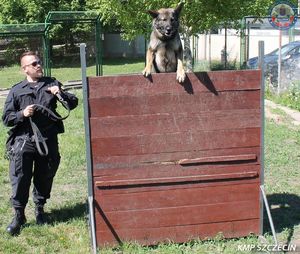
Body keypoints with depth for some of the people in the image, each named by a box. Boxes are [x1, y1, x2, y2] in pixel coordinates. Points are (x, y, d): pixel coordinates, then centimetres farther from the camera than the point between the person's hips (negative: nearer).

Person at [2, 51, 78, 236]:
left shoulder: (51, 84, 8)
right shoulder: (17, 90, 5)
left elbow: (73, 103, 6)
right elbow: (6, 118, 5)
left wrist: (60, 93, -11)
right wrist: (22, 114, -13)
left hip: (48, 140, 2)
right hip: (23, 141, -1)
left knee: (45, 177, 12)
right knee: (20, 178, -5)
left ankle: (40, 208, 33)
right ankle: (19, 215, 9)